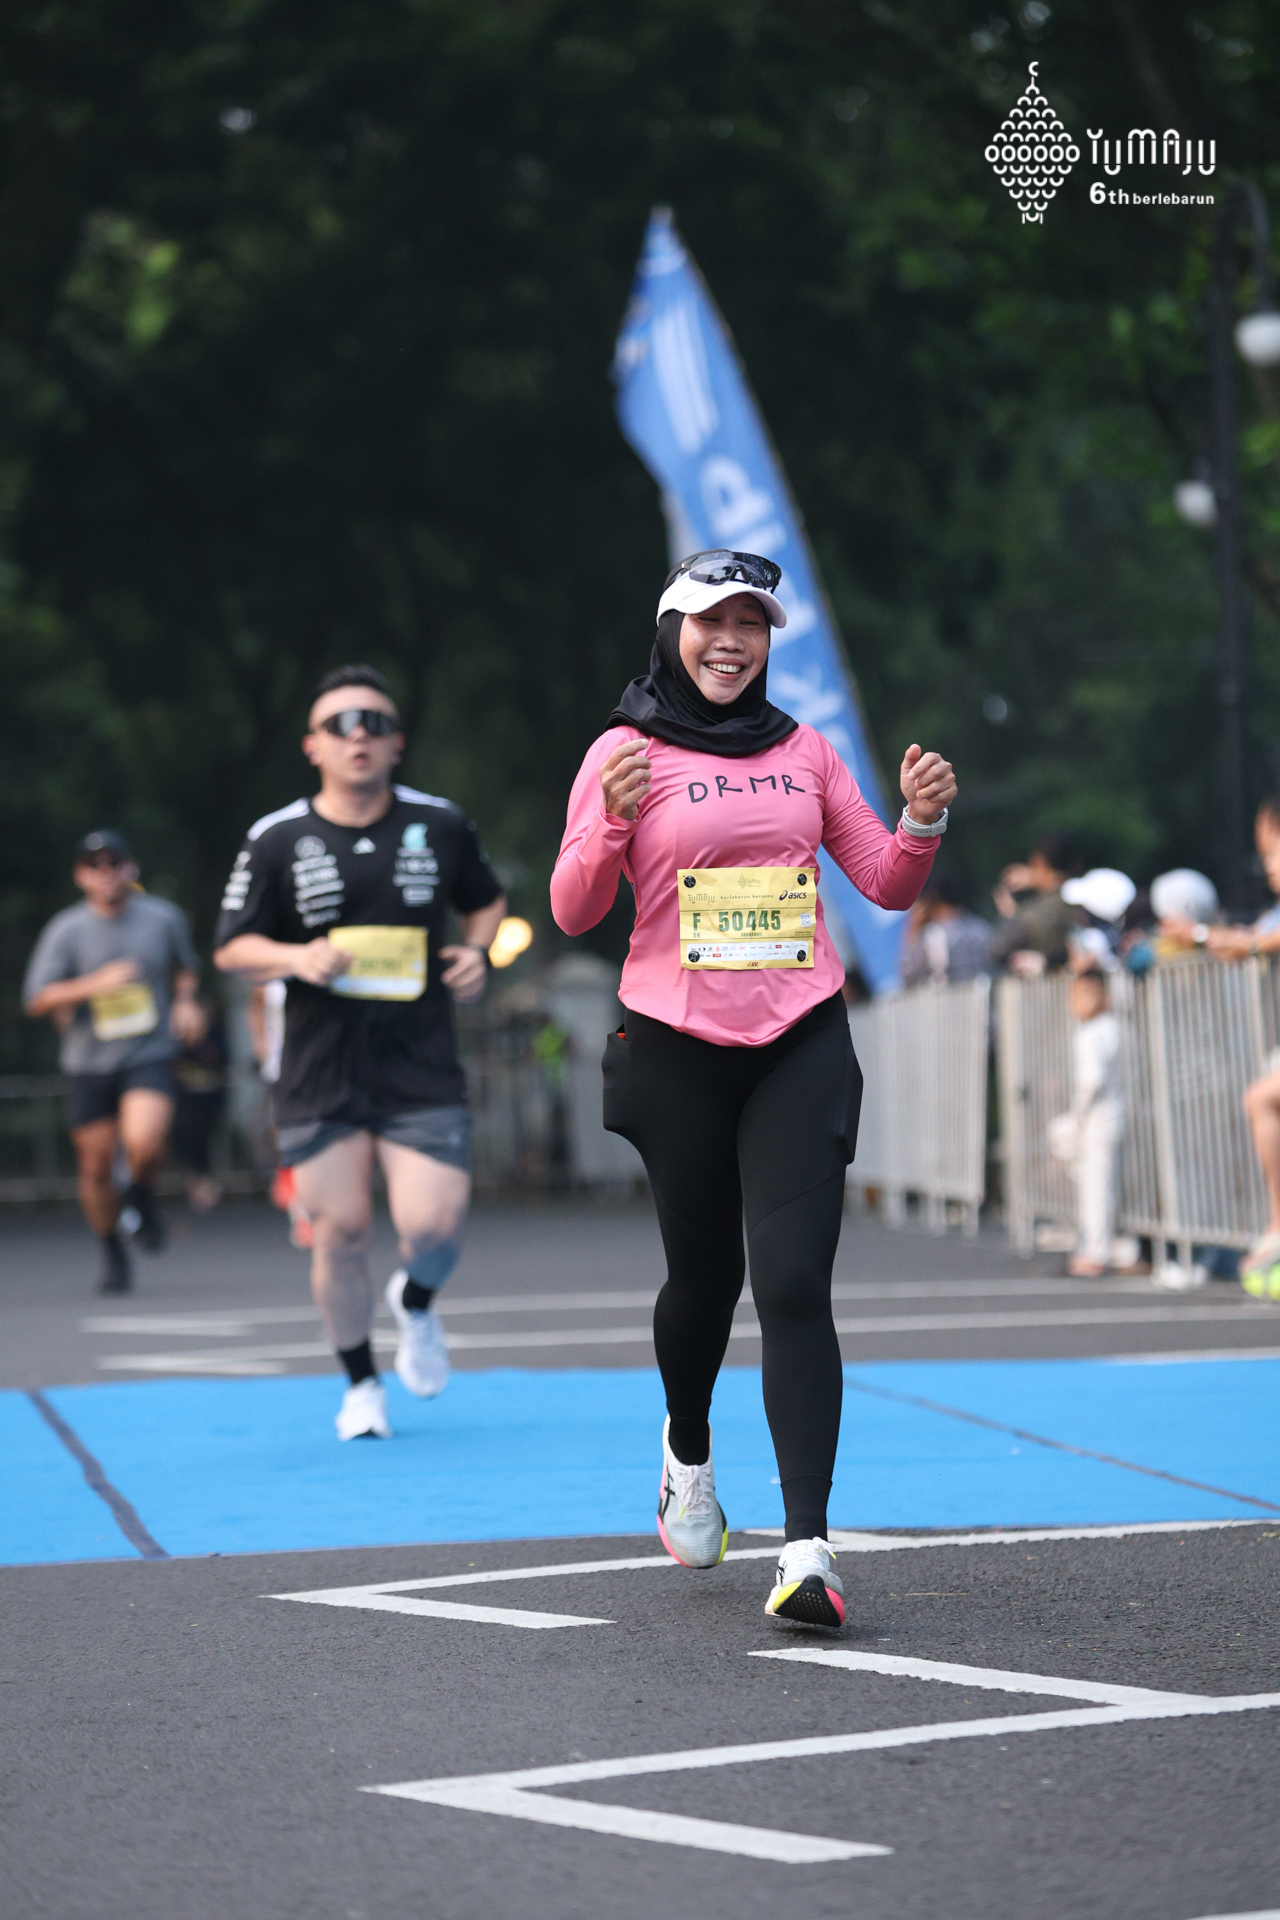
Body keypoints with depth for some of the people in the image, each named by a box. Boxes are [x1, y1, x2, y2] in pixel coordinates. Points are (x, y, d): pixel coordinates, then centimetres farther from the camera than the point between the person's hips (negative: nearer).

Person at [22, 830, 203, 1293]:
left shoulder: (164, 918, 3)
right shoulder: (66, 930, -4)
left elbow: (185, 966, 24)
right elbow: (37, 1000, -11)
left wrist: (186, 1001, 4)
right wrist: (94, 984, -24)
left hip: (150, 1056, -1)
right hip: (89, 1063, 1)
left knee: (145, 1144, -25)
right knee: (96, 1166, 5)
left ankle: (141, 1194, 10)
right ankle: (112, 1254, 28)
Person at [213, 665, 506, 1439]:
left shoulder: (442, 825, 4)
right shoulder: (276, 841, -1)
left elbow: (486, 899, 21)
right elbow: (233, 948, 4)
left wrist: (478, 952, 1)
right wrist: (297, 958, -15)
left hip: (422, 1069, 0)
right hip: (321, 1074, 0)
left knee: (434, 1225, -10)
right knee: (341, 1231, 0)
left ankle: (417, 1303, 27)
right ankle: (362, 1385, 22)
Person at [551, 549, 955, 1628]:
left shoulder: (804, 752, 10)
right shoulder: (628, 753, 1)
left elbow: (886, 886, 14)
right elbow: (574, 913, -3)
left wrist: (924, 822, -6)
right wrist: (613, 822, -20)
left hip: (801, 1047, 1)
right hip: (677, 1050, -1)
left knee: (793, 1285, -11)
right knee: (705, 1275, 10)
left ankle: (808, 1548, -16)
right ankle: (688, 1453, 43)